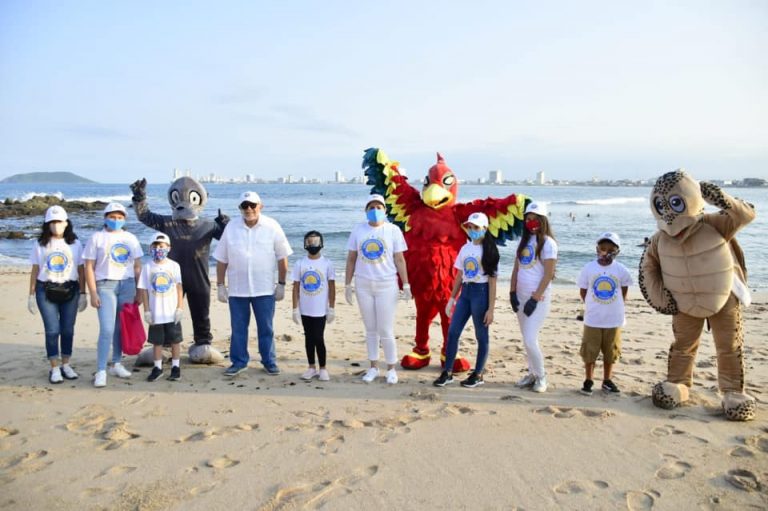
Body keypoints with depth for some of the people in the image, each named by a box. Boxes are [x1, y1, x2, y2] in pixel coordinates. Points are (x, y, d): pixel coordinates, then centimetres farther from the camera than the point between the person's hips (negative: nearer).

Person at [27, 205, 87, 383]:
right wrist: (31, 295, 4)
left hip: (70, 290, 1)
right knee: (52, 330, -3)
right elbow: (35, 271, 6)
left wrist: (83, 293, 3)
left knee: (68, 329, 5)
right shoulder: (40, 244, 5)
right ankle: (54, 368, 7)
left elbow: (81, 270, 5)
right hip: (46, 291, -1)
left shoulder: (75, 243, 5)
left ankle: (65, 365, 18)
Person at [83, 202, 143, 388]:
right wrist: (93, 293, -8)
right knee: (107, 330, -11)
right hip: (105, 285, -3)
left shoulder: (130, 238, 12)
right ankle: (101, 371, -7)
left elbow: (138, 266, 12)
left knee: (122, 328, 7)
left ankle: (117, 364, 21)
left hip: (127, 285, 3)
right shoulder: (97, 238, 3)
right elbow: (89, 267, -1)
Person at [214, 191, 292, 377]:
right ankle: (239, 362, 23)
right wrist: (220, 285, 3)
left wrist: (281, 284, -2)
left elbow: (282, 257, 0)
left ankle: (269, 361, 21)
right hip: (236, 289, 2)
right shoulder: (231, 227, 1)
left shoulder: (272, 226, -4)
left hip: (265, 289, -1)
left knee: (266, 328, 8)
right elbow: (221, 259, 5)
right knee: (238, 328, 10)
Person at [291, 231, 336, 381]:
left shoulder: (327, 263, -4)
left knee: (318, 338, -2)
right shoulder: (300, 264, 0)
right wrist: (295, 309, -2)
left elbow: (332, 287, -1)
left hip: (321, 310, -2)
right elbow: (296, 288, 2)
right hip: (305, 310, 2)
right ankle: (311, 367, 22)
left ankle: (323, 368, 12)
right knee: (309, 338, 11)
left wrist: (332, 309, -3)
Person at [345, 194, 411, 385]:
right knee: (370, 329, 11)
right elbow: (351, 259, 7)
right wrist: (348, 285, 6)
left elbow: (399, 260, -1)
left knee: (386, 330, -1)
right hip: (363, 285, 2)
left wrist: (406, 285, -4)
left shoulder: (393, 230, -2)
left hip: (386, 285, -2)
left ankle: (391, 369, 15)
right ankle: (373, 367, 24)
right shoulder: (358, 230, 4)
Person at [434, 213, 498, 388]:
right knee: (452, 332, 4)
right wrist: (452, 299, 12)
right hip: (465, 292, 6)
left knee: (481, 335, 5)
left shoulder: (488, 251, -7)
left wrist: (491, 309, -13)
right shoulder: (465, 248, 10)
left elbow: (492, 281, -9)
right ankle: (447, 372, 13)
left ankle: (478, 375, 18)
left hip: (481, 292, -6)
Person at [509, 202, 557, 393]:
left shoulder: (548, 243, -9)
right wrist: (512, 293, 4)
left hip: (538, 299, -6)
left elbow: (548, 275, -13)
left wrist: (535, 299, -15)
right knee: (527, 340, 11)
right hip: (521, 297, 6)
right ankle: (532, 374, 24)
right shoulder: (524, 240, 11)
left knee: (530, 340, -10)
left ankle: (541, 376, 10)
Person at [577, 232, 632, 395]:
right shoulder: (589, 268, -7)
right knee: (589, 351, 6)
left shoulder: (621, 270, -5)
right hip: (592, 319, -1)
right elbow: (583, 291, 3)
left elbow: (624, 289, 11)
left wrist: (617, 305, 5)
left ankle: (607, 380, 27)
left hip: (614, 319, 1)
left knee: (610, 351, 12)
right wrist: (592, 306, 1)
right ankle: (588, 380, 19)